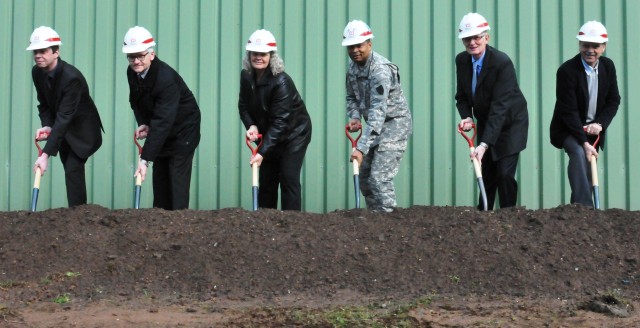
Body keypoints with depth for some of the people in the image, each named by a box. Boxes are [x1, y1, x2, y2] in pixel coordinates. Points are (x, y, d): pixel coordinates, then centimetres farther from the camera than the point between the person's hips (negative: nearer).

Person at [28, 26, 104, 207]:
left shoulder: (72, 77, -33)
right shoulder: (37, 72, -10)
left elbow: (64, 117, -36)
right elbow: (44, 104, 2)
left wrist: (46, 154, -40)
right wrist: (46, 126, -21)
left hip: (83, 129, -7)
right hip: (64, 129, 7)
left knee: (73, 170, -16)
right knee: (71, 170, 12)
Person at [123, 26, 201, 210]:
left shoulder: (166, 78, -34)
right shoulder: (132, 73, -8)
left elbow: (163, 121, -38)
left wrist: (145, 159, -41)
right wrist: (142, 123, -11)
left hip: (182, 131, -8)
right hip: (161, 132, 8)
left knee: (178, 180, -11)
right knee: (159, 177, 9)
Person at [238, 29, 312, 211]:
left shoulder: (281, 82, -29)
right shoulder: (246, 76, -8)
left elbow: (280, 121, -31)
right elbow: (243, 106, 3)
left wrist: (262, 152, -35)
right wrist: (251, 125, -19)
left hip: (294, 132, -6)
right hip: (268, 134, 6)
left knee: (288, 178, -12)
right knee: (266, 179, 7)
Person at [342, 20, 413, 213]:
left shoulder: (381, 70, -27)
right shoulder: (353, 67, 1)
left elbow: (377, 112, -33)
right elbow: (351, 97, 15)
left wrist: (362, 148, -38)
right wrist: (355, 117, -9)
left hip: (395, 123, -9)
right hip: (376, 125, 9)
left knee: (380, 177, -18)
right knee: (364, 175, 12)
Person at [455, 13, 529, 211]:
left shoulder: (502, 62, -27)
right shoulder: (461, 60, -7)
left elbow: (500, 106, -32)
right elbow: (462, 96, 5)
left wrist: (484, 144, -38)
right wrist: (466, 117, -18)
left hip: (510, 122, -6)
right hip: (485, 123, 6)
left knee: (505, 174, -13)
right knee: (487, 175, 10)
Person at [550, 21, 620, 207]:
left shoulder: (608, 66, -3)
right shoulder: (567, 71, -21)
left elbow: (613, 101, 3)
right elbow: (569, 112, -24)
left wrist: (599, 124, -16)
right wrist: (584, 143, -30)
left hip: (593, 128, 6)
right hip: (568, 129, -6)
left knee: (589, 168, 7)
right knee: (578, 152, -30)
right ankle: (584, 206, -34)